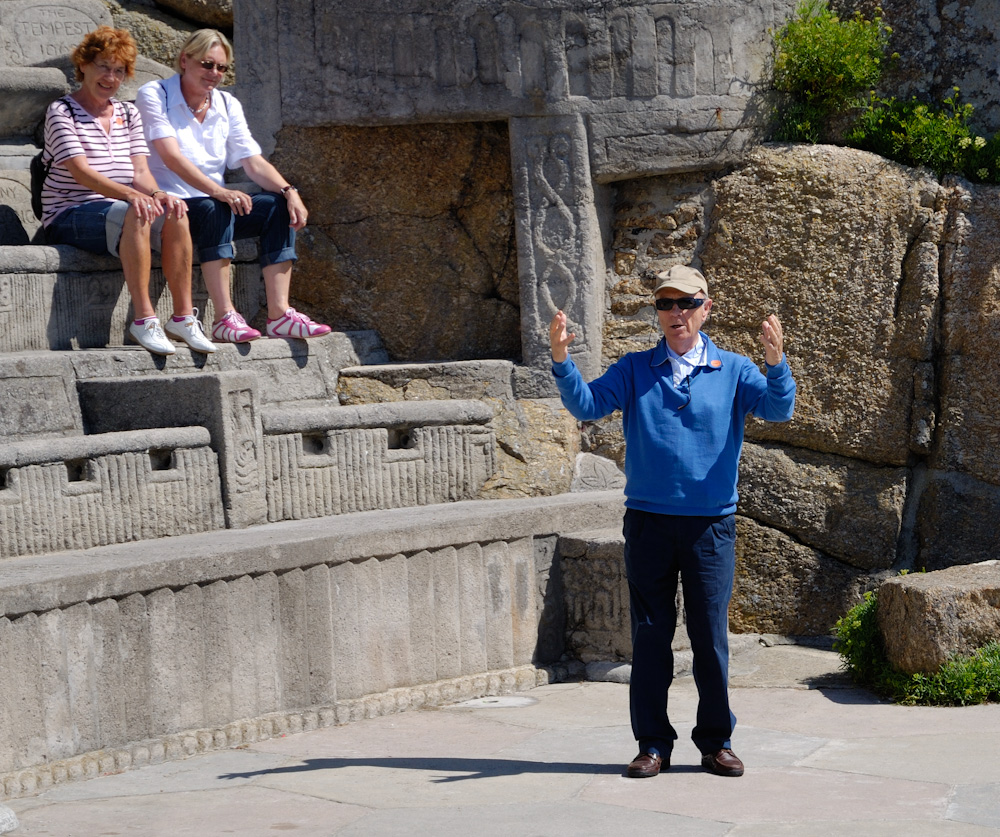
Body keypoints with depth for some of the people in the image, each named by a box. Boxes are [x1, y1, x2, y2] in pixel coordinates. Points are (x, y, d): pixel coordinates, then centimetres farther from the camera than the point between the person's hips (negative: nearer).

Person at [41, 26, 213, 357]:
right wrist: (130, 195, -31)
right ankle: (144, 320, -37)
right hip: (70, 216, -6)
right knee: (135, 215, -36)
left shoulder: (128, 114, 17)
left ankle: (183, 317, -25)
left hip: (119, 211, 6)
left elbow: (140, 171, 7)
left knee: (175, 215, -25)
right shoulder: (61, 112, -3)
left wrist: (156, 194, -18)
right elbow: (81, 171, -17)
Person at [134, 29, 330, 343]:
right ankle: (225, 318, -42)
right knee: (213, 209, -36)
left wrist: (289, 191, -17)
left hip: (215, 206, 6)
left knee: (278, 206, -16)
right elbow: (171, 156, -19)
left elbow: (253, 161, 3)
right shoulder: (154, 96, -5)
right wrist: (217, 191, -33)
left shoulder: (228, 106, 13)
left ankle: (279, 314, -25)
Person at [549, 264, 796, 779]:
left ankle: (716, 741, 15)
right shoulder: (634, 370, 7)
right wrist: (561, 360, -20)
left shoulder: (732, 371, 4)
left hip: (710, 524, -1)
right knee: (650, 635, 4)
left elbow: (778, 409, -10)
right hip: (648, 520, 1)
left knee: (711, 635, 3)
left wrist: (776, 362, -29)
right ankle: (653, 743, 12)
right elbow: (587, 405, -4)